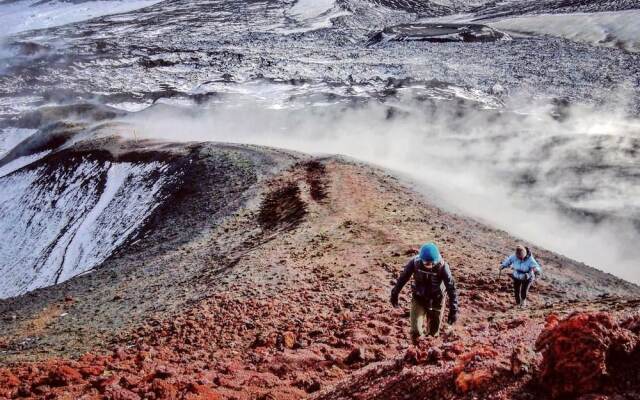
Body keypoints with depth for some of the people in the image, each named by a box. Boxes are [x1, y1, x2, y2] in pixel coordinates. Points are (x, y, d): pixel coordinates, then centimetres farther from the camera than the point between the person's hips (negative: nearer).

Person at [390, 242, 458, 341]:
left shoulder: (442, 267, -27)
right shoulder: (415, 262, -24)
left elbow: (451, 287, -23)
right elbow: (403, 278, -7)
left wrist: (453, 310, -24)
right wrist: (394, 294, 3)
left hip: (436, 301, -1)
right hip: (418, 299, 1)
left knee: (434, 332, 11)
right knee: (416, 331, -8)